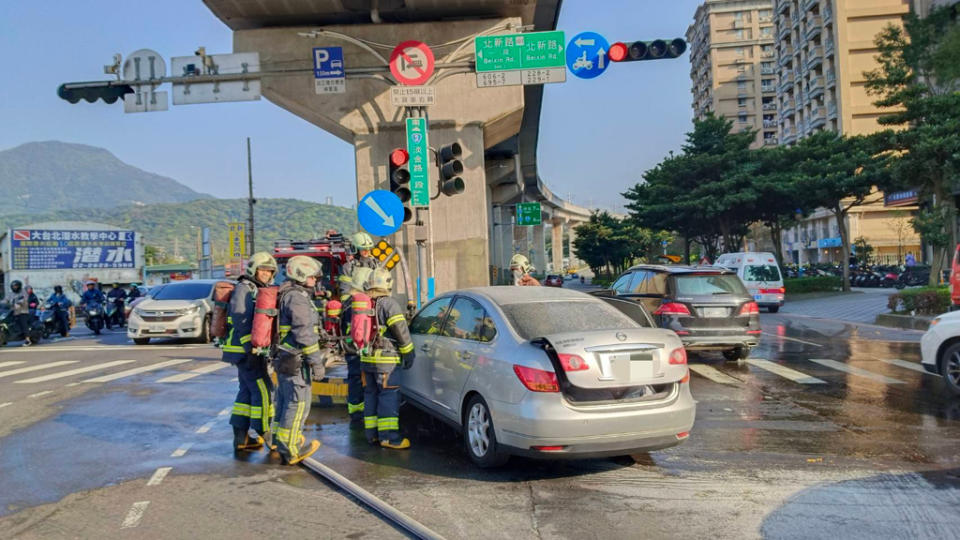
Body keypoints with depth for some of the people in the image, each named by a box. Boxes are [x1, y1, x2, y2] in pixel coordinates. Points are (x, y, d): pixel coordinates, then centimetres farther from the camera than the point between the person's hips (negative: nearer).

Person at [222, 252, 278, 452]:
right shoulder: (243, 289, -12)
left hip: (253, 350, 10)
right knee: (263, 390, -9)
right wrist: (251, 347, -26)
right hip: (246, 351, -10)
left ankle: (241, 438, 18)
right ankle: (265, 434, -4)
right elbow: (241, 321, -21)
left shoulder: (260, 291, 18)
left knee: (247, 391, 12)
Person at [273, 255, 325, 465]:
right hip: (295, 361, -11)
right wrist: (317, 362, -19)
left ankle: (282, 444, 24)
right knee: (298, 404, -6)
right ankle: (291, 450, -2)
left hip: (283, 359, 11)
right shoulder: (297, 298, -15)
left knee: (285, 402, 16)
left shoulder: (286, 296, 18)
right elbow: (304, 333, -21)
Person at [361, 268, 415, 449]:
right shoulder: (389, 304, -10)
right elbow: (400, 330, -16)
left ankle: (372, 434, 17)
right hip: (386, 359, -7)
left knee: (370, 394, 13)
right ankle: (388, 436, -7)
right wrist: (408, 352, -9)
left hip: (366, 359, 7)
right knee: (389, 396, -5)